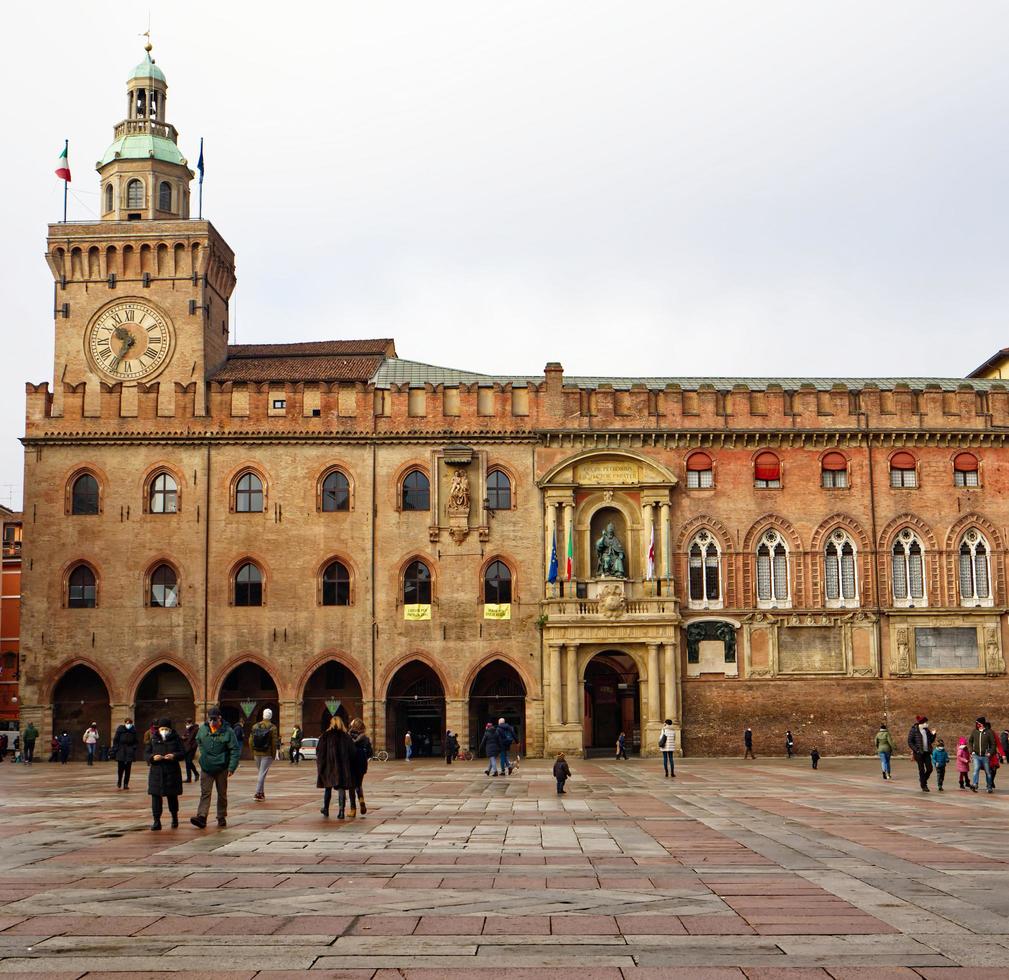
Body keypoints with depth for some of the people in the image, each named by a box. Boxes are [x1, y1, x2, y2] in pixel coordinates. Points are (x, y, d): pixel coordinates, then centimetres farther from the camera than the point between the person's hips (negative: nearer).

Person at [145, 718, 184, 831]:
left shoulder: (176, 739, 2)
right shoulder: (153, 739, 5)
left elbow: (183, 753, 1)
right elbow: (146, 753, 5)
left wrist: (174, 756, -19)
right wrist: (153, 757, -16)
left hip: (172, 772, -1)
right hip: (156, 771, 1)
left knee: (172, 796, 7)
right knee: (156, 796, -4)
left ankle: (175, 817, 28)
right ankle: (156, 821, 0)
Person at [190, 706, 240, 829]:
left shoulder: (227, 731, -9)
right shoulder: (203, 729, 2)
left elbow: (235, 750, -8)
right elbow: (198, 742, 22)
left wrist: (232, 767, -14)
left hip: (222, 768, -2)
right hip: (206, 768, 2)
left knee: (222, 793, 9)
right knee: (205, 792, -6)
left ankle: (222, 817, 19)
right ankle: (202, 817, -14)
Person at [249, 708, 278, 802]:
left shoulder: (255, 726, 3)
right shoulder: (273, 728, -9)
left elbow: (251, 740, 4)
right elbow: (274, 742, -12)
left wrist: (253, 752, 13)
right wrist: (274, 755, -3)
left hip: (257, 753, 4)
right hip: (267, 754, -4)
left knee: (261, 772, 18)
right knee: (263, 773, -3)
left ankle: (261, 793, 23)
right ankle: (258, 793, -9)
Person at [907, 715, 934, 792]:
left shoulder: (926, 730, 11)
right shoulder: (914, 730, -8)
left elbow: (930, 740, 17)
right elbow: (909, 742, -9)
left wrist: (933, 735, -1)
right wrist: (916, 750, -16)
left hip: (926, 752, 6)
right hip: (919, 753, -6)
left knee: (929, 768, 1)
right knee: (922, 770, -1)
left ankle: (923, 780, 26)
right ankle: (923, 786, 8)